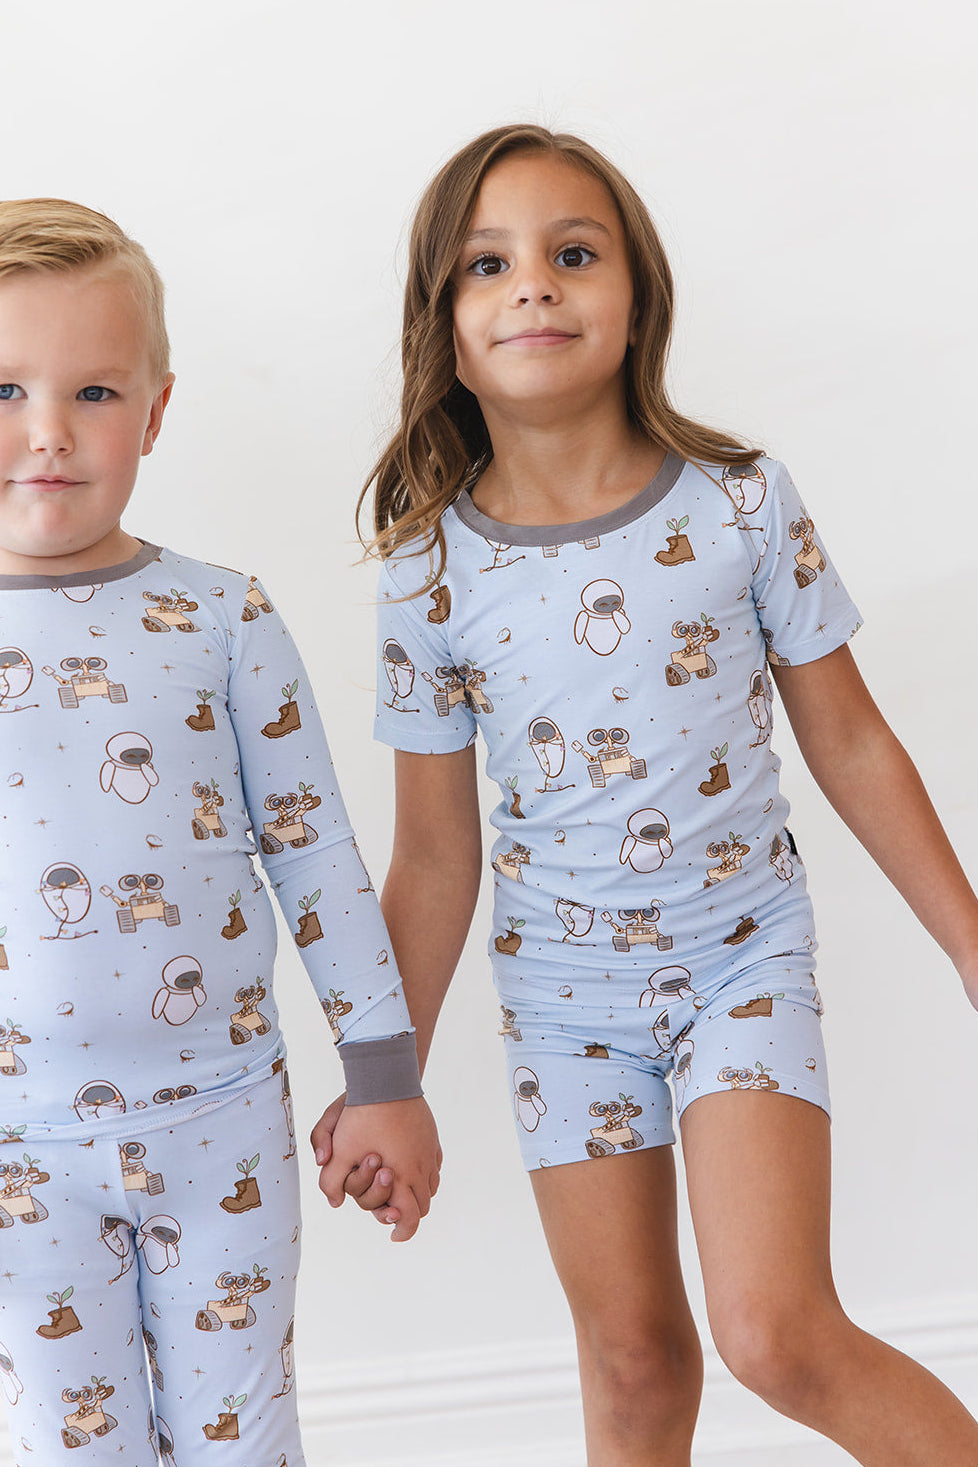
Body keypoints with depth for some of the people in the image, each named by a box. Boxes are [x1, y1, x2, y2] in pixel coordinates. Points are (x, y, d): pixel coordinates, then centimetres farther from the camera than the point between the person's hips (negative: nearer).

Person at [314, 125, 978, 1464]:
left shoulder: (740, 503, -10)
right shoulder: (432, 573, -8)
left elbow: (851, 745, -1)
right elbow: (434, 859, 0)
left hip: (741, 953, -1)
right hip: (561, 987, 2)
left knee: (778, 1336, -12)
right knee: (633, 1356, 12)